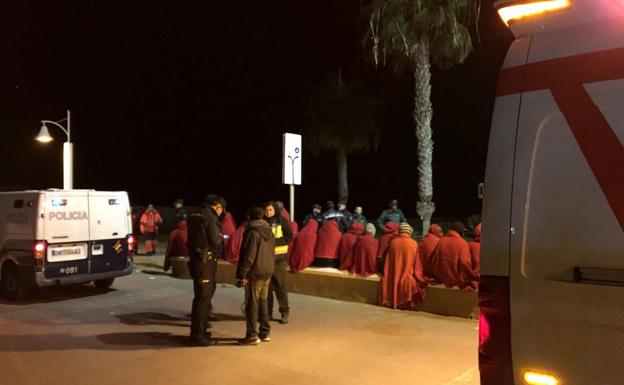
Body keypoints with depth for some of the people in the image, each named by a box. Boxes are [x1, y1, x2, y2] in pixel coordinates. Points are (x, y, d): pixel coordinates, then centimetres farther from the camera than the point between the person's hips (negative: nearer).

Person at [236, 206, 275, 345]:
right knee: (263, 302, 16)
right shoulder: (269, 231, 10)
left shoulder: (252, 232, -15)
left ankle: (252, 335, 3)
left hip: (255, 273, -8)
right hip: (267, 272, 8)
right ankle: (265, 332, 21)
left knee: (252, 304, -1)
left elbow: (249, 256, -18)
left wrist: (242, 274, -14)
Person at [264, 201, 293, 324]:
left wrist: (274, 241, -15)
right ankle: (267, 312, 18)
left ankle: (285, 312, 7)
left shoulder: (282, 221, -1)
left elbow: (289, 237, -5)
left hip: (279, 257, -2)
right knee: (267, 286, 6)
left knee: (280, 285, -2)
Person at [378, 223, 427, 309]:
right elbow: (417, 264, -4)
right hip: (407, 278, -3)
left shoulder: (393, 242, -3)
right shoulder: (414, 244, -10)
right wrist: (420, 278, 7)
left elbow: (388, 262, 4)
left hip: (393, 279, 3)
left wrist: (387, 277, 15)